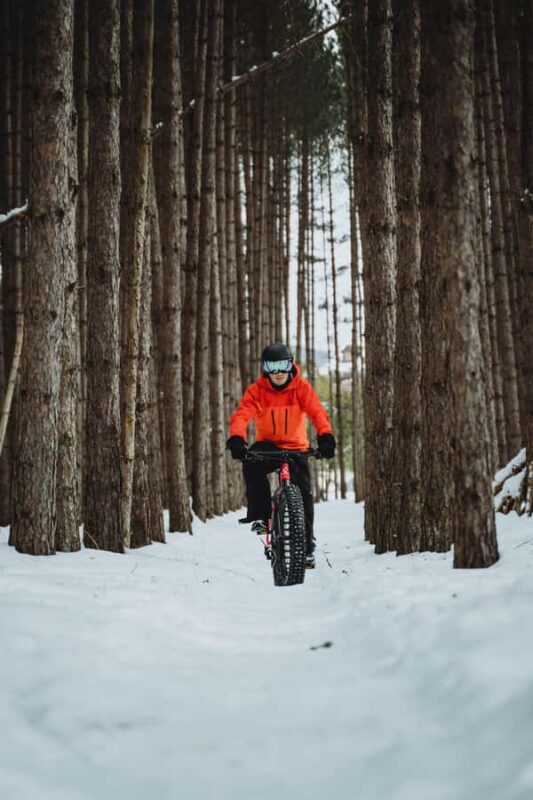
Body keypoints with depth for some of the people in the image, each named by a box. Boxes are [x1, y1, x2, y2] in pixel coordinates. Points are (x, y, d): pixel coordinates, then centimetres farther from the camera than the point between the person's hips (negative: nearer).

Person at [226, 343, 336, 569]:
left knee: (304, 495, -9)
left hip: (295, 447, 1)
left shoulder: (301, 387, -12)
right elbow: (241, 414, -27)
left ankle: (307, 547, 6)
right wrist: (236, 438, -48)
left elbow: (317, 412, -26)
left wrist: (325, 436, -46)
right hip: (268, 444, -1)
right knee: (251, 462, -34)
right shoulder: (256, 390, -13)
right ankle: (259, 515, -22)